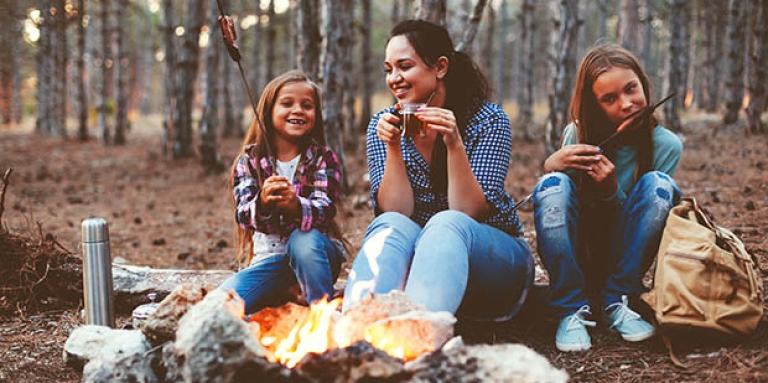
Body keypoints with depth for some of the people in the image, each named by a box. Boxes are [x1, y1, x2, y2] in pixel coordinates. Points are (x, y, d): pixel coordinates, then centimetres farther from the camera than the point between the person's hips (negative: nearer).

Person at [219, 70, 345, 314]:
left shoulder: (323, 159, -2)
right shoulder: (249, 161, 1)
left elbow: (324, 210, -18)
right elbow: (244, 216, -13)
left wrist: (295, 206, -42)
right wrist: (263, 204, -38)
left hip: (315, 251, -1)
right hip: (268, 257, 1)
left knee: (303, 239, -35)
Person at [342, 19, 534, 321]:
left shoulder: (488, 121, -8)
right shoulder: (385, 125, 0)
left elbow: (469, 213, -16)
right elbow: (396, 210, -8)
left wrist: (454, 144, -27)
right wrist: (393, 147, -21)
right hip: (415, 253, 2)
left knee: (446, 224, -34)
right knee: (390, 225, -30)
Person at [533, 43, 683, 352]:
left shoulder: (665, 145, -9)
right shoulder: (578, 135, -9)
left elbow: (652, 213, -7)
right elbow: (556, 201, -3)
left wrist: (612, 191, -27)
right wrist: (550, 167, -25)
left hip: (623, 260, 0)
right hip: (574, 259, 0)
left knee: (658, 184, -23)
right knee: (554, 183, -27)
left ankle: (616, 303, -16)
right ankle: (572, 311, -24)